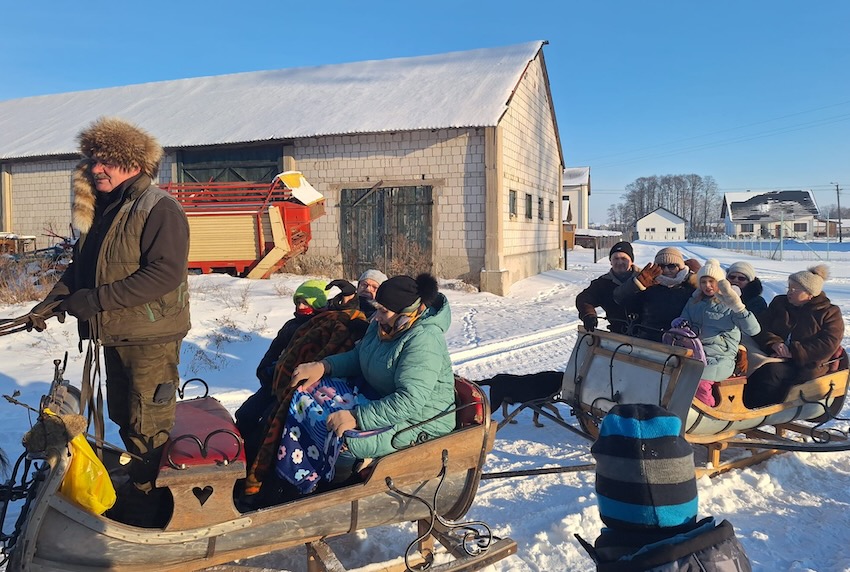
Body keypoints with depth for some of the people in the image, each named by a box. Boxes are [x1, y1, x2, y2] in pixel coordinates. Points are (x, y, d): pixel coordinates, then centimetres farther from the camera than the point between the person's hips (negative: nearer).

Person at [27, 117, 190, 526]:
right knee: (123, 417, 19)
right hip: (115, 335, 9)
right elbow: (82, 266, 21)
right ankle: (137, 488, 36)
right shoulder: (102, 210, 12)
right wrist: (52, 301, 6)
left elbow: (165, 274, -26)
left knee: (147, 426, 1)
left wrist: (96, 299, -25)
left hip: (151, 338, -9)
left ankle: (151, 502, 17)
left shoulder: (159, 208, -15)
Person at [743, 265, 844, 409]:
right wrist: (773, 342, -15)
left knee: (772, 371, -34)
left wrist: (794, 352, -19)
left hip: (806, 364, -4)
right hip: (775, 356, 4)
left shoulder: (830, 313, 3)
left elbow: (828, 344, -11)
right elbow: (761, 328, 7)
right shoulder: (779, 302, 15)